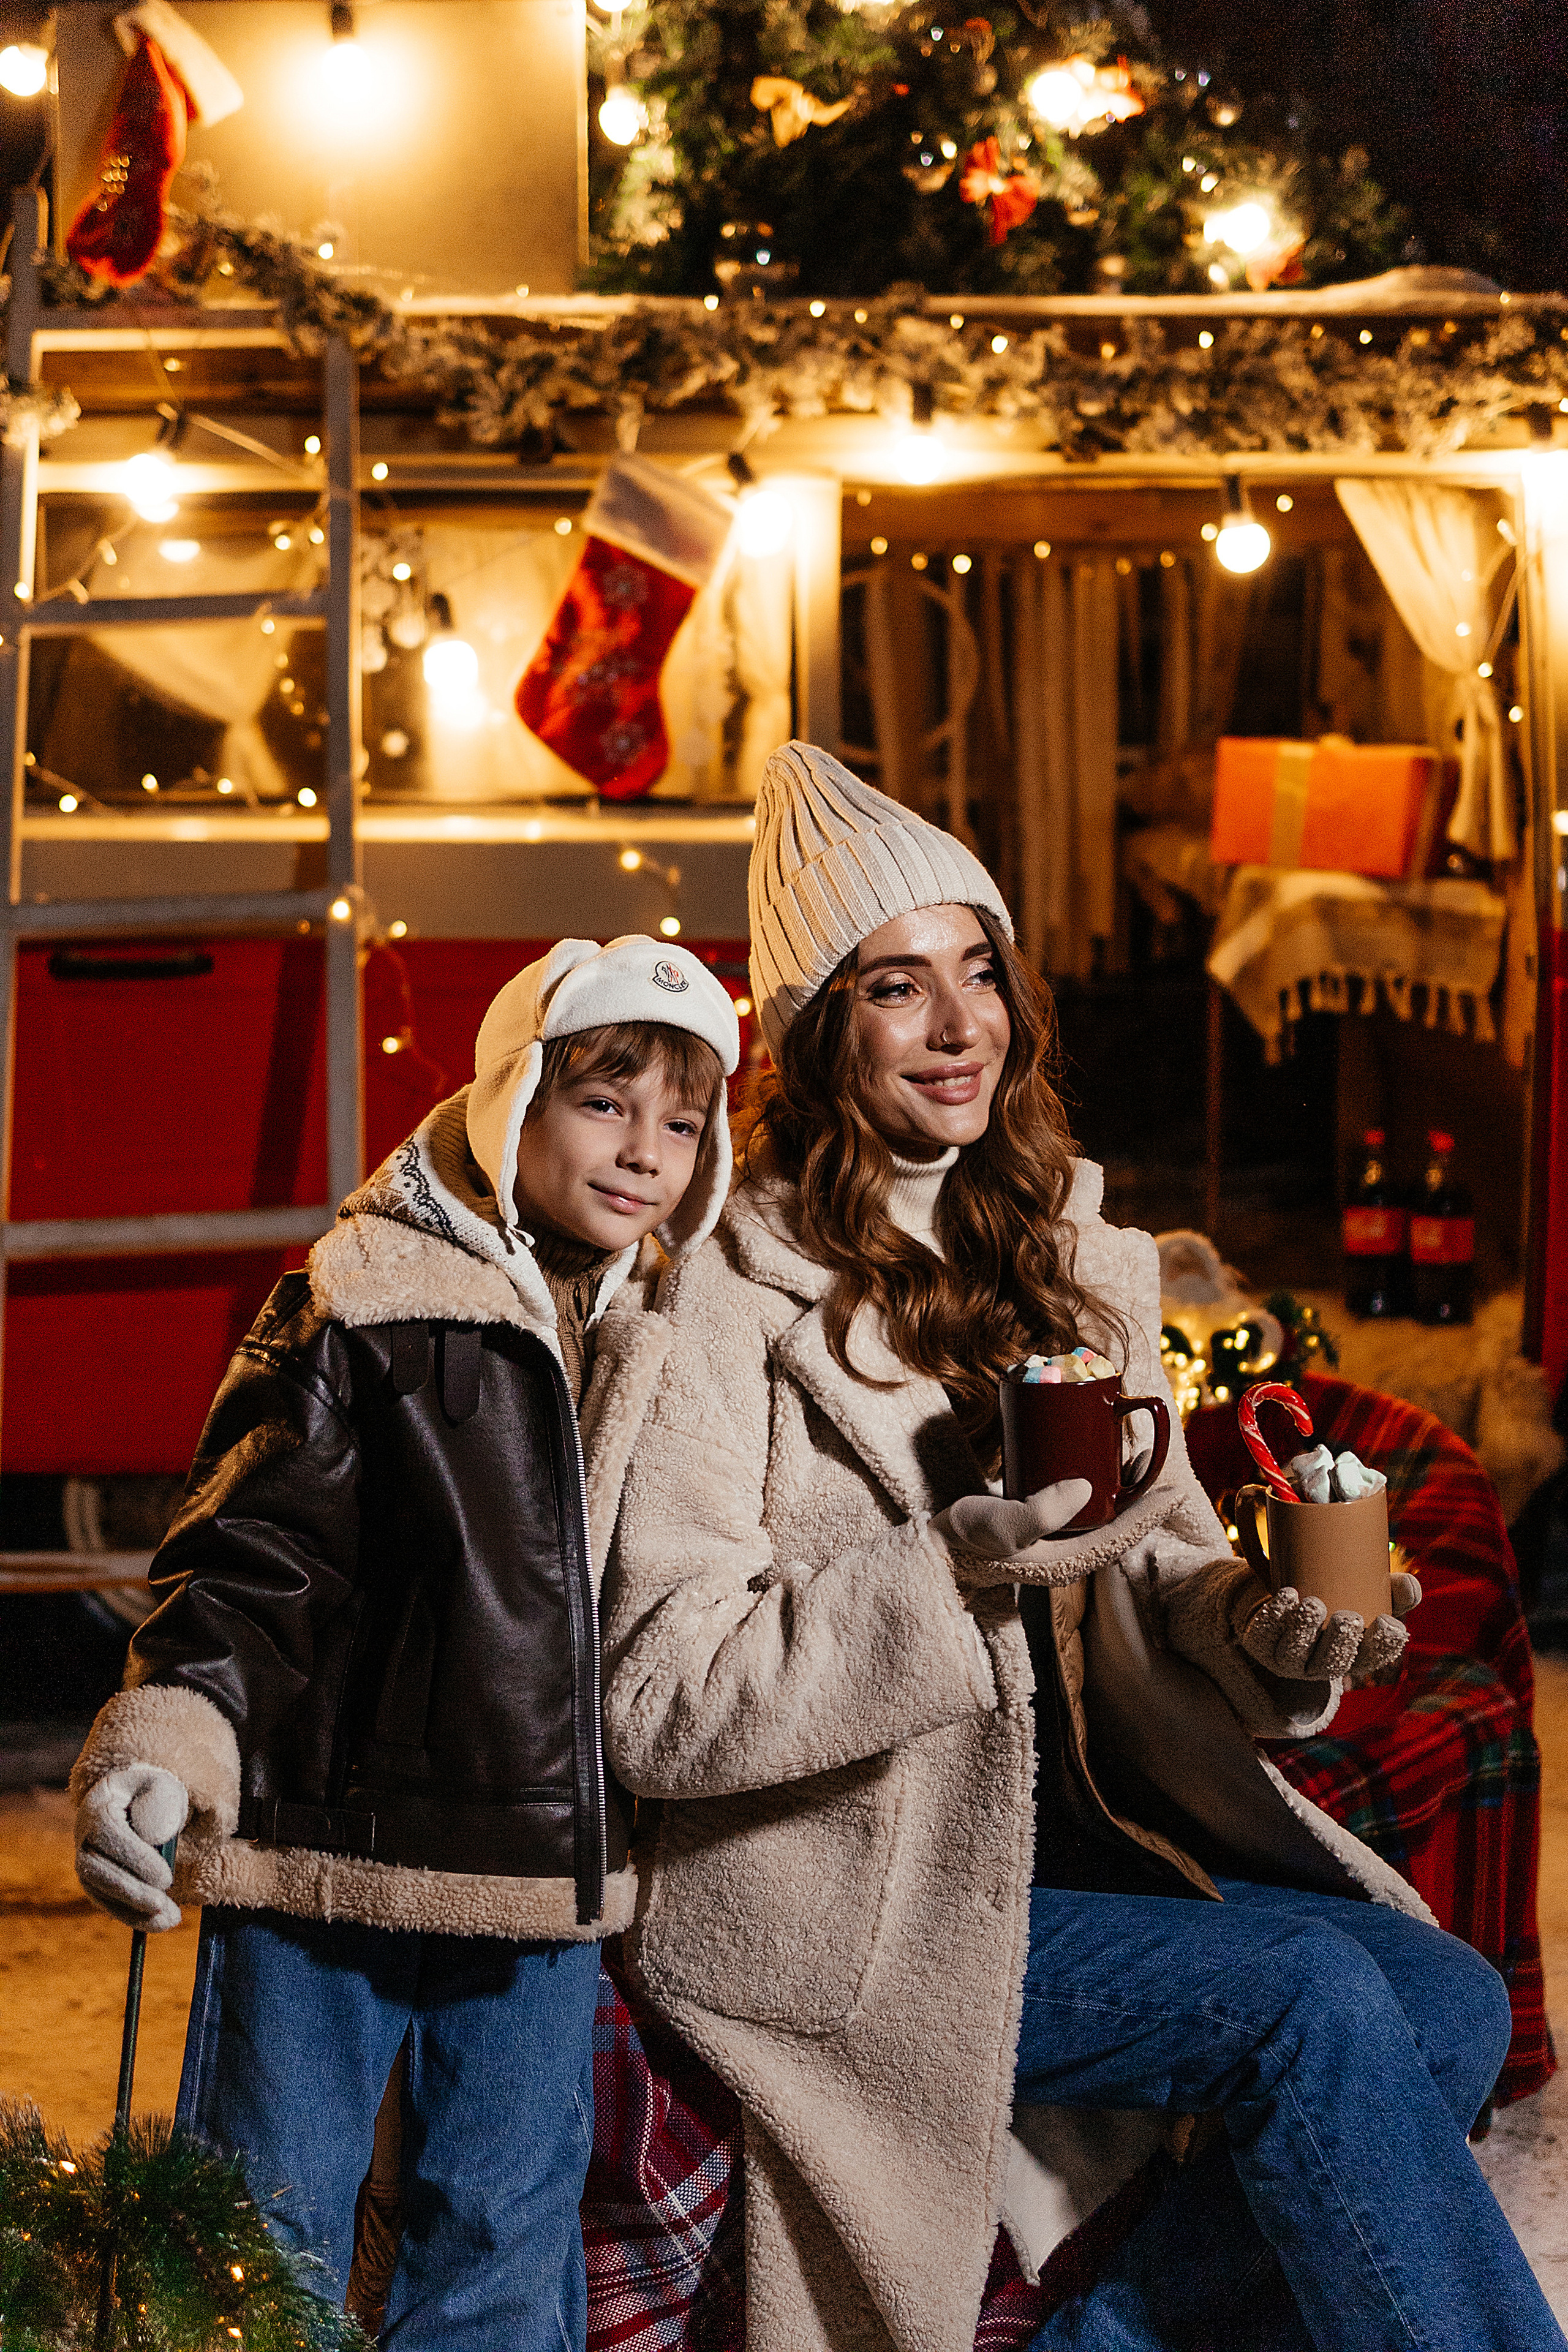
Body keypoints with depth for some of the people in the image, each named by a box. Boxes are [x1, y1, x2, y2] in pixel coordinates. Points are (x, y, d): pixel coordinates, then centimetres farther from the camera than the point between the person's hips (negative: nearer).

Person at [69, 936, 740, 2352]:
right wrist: (168, 1734, -27)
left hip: (548, 1884, 5)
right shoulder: (363, 1307, -7)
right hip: (322, 1862, -4)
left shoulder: (669, 1340, 10)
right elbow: (256, 1556, -12)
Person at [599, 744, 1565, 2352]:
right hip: (841, 1899, -7)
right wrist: (954, 1571, -26)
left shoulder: (1068, 1262, 11)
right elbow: (656, 1704, -15)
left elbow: (1148, 1587, 11)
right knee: (1311, 2001, -22)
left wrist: (1267, 1631, -12)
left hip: (1067, 1840, 7)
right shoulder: (730, 1299, -11)